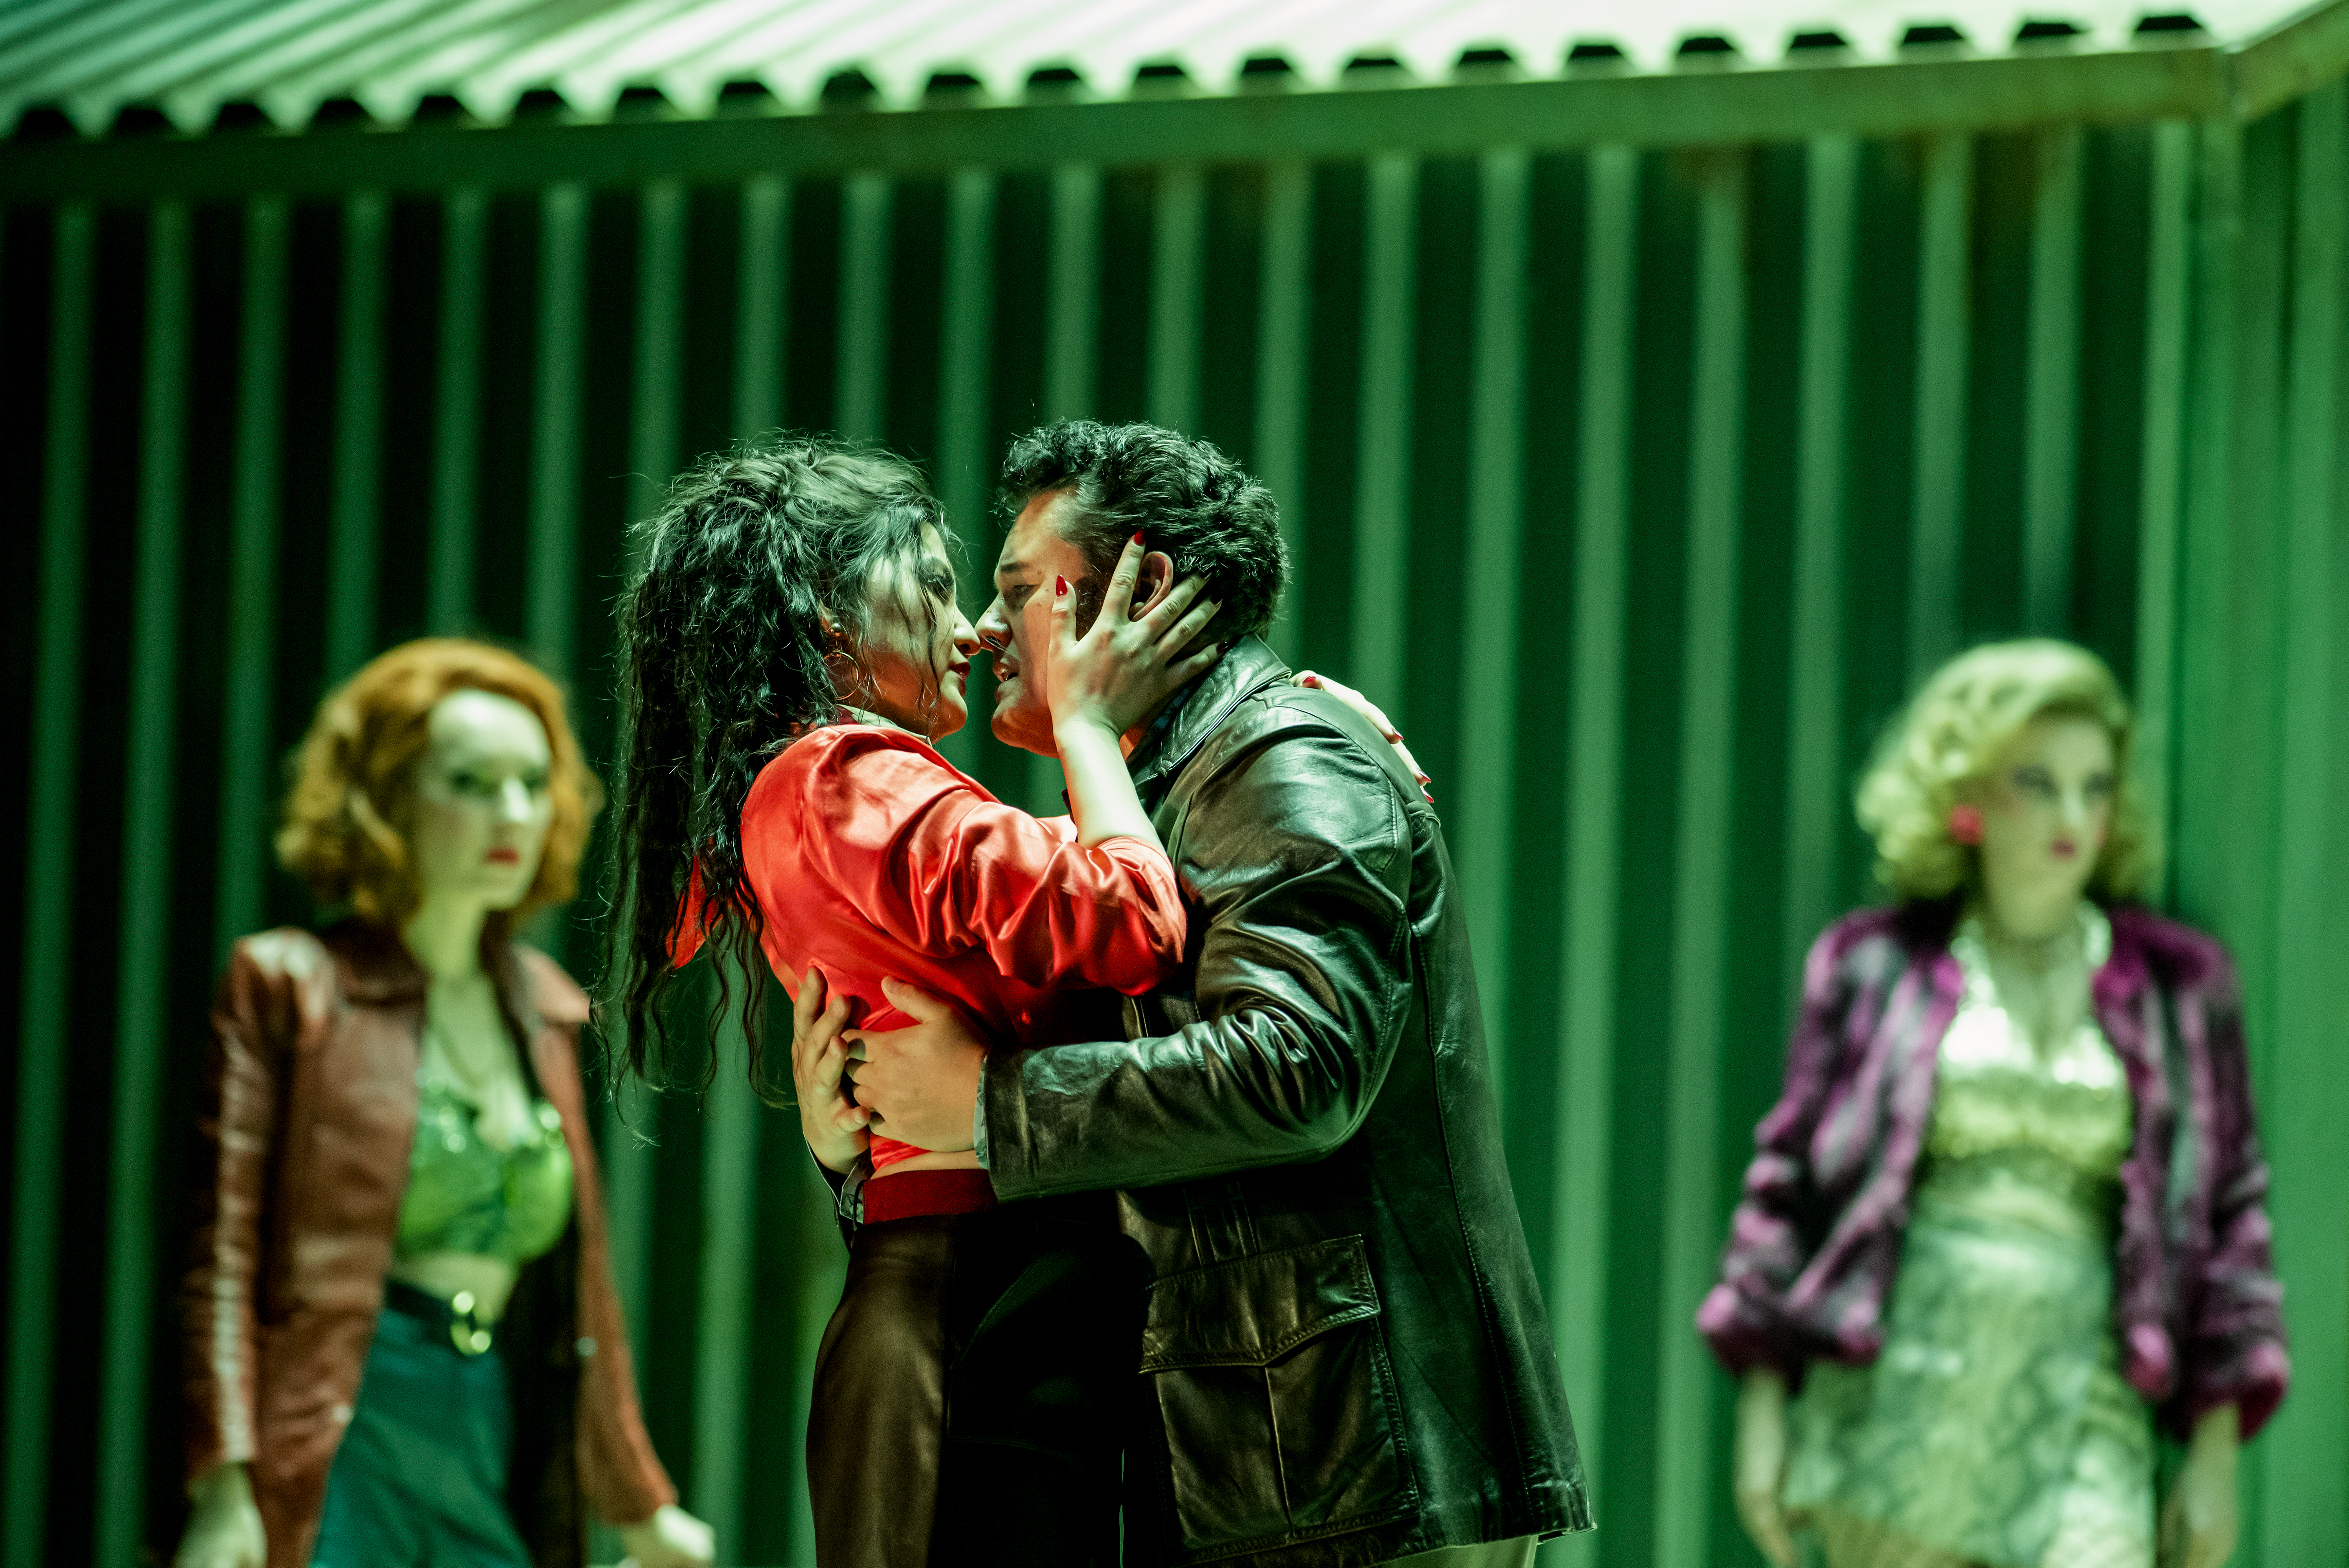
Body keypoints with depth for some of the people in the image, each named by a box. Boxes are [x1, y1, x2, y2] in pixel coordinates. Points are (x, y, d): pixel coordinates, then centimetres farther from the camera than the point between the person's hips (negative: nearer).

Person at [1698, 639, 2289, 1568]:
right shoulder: (1875, 966, 8)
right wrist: (1762, 1410, 4)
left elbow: (2230, 1213, 11)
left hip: (2080, 1409, 0)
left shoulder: (2177, 985, 10)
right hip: (1896, 1400, 0)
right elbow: (1787, 1182, 9)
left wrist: (2217, 1449, 6)